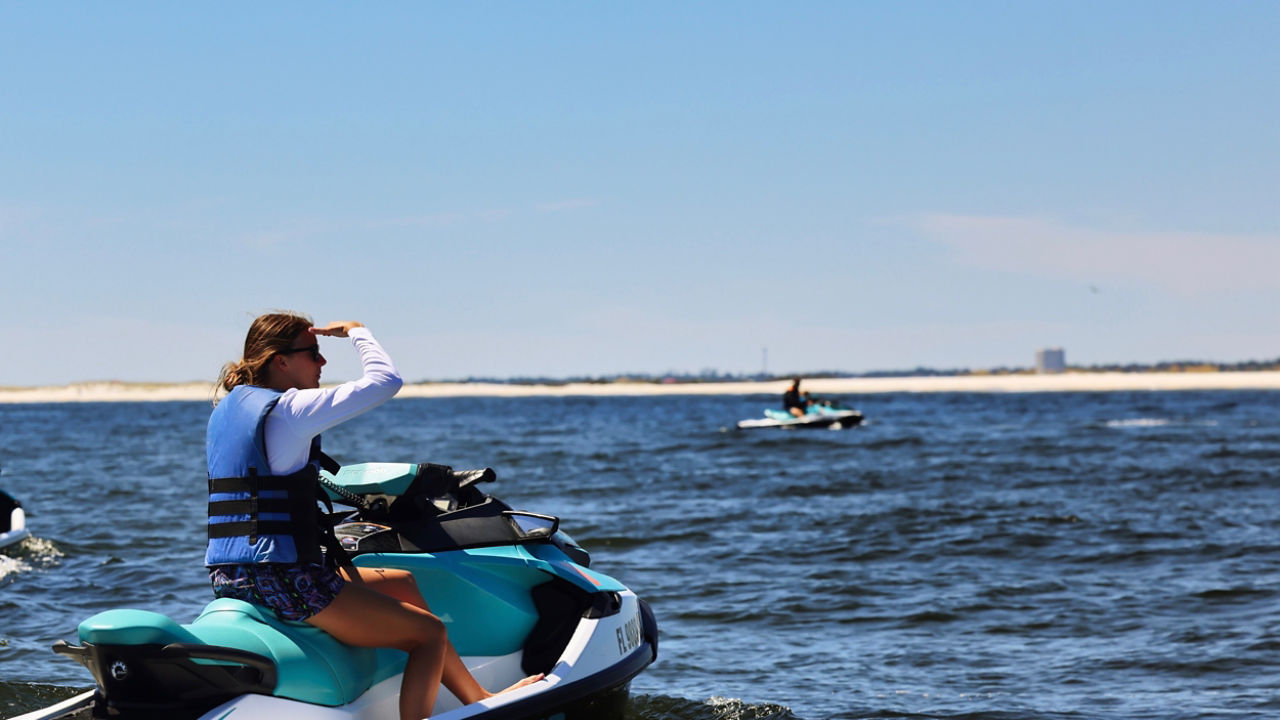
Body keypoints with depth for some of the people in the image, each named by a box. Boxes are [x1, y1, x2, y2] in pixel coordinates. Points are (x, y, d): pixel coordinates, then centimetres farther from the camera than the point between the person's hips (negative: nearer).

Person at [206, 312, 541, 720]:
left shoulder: (224, 411, 15)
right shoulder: (288, 409, -14)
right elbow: (386, 380, -13)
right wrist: (355, 330, 2)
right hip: (282, 579, -10)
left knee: (404, 584, 25)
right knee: (430, 633, -1)